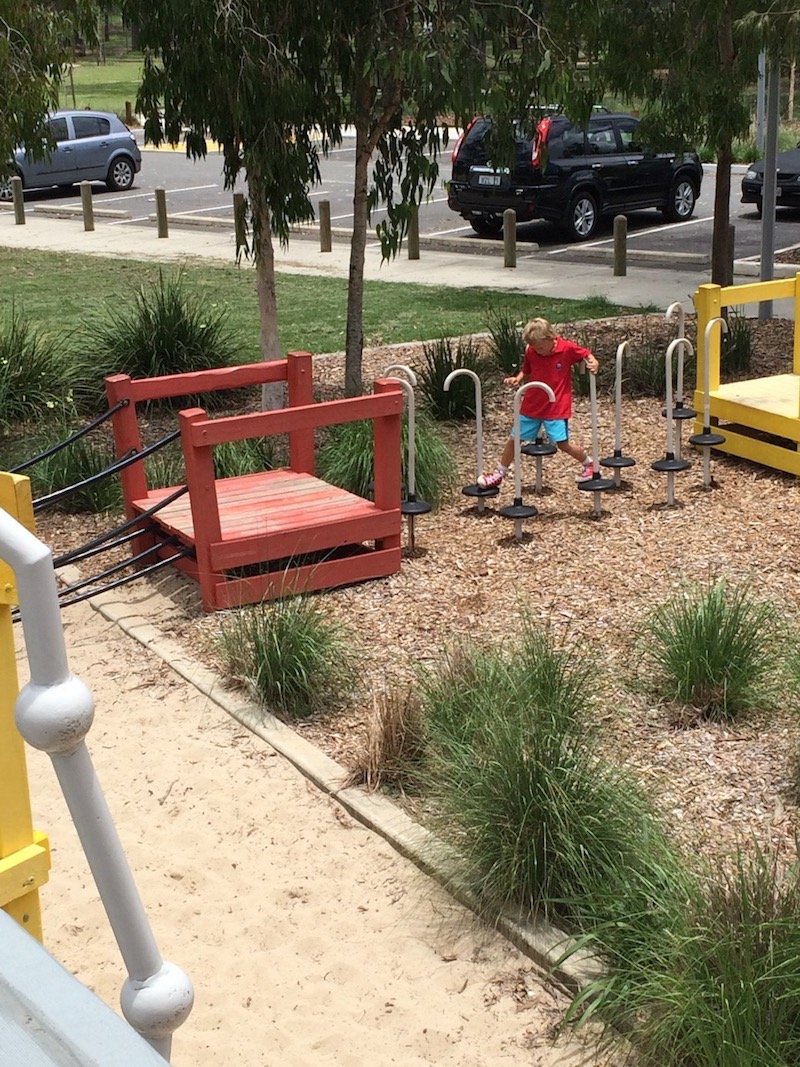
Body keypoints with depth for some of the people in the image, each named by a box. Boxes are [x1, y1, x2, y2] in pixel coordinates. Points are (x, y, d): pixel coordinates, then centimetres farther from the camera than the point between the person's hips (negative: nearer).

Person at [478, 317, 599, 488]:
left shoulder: (568, 348, -14)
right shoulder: (531, 352, -5)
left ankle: (588, 463, 17)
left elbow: (587, 355, 0)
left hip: (557, 407, -3)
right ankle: (499, 473, 25)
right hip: (532, 405, 4)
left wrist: (593, 363, -21)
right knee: (514, 439, 7)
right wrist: (517, 379, -12)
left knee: (562, 443, -10)